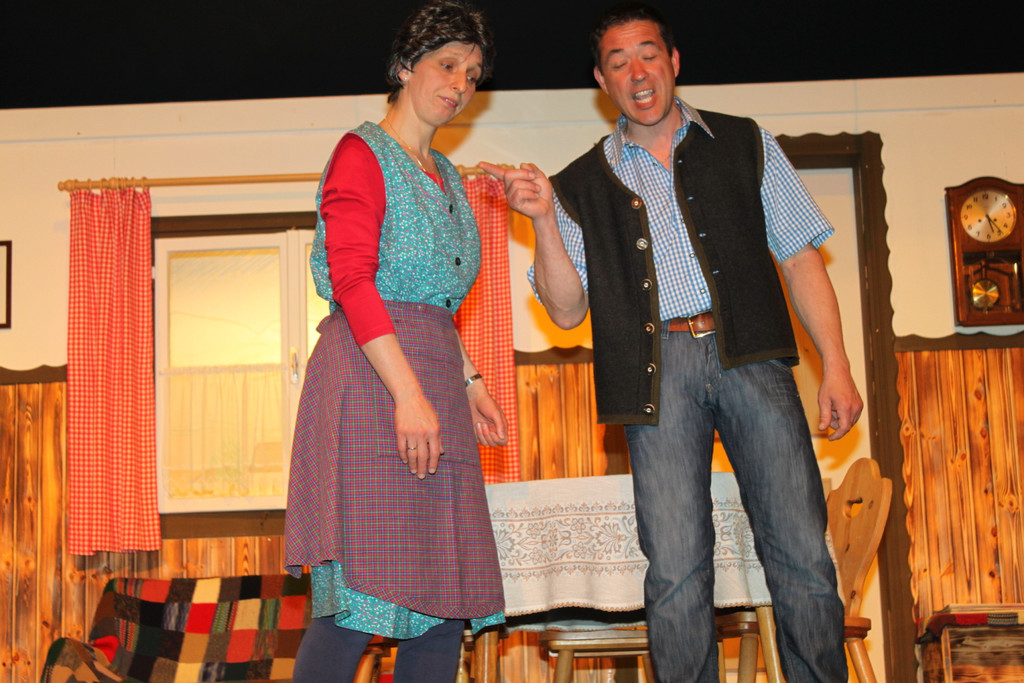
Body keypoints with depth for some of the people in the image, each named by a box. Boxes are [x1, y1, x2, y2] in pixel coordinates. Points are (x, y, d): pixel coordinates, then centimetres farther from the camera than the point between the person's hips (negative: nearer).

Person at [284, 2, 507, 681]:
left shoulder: (447, 178, 23)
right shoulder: (362, 153, -1)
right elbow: (352, 281, -13)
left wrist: (468, 379, 16)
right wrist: (408, 393, -21)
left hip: (434, 379, 8)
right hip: (370, 373, -8)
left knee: (448, 598, 5)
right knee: (360, 598, -12)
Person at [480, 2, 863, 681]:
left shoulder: (745, 143, 16)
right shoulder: (582, 184, 15)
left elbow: (801, 257, 12)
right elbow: (566, 310, 9)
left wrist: (836, 364, 2)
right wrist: (544, 219, -5)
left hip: (749, 354, 0)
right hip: (659, 371, 0)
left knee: (803, 558, -4)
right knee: (676, 572, -4)